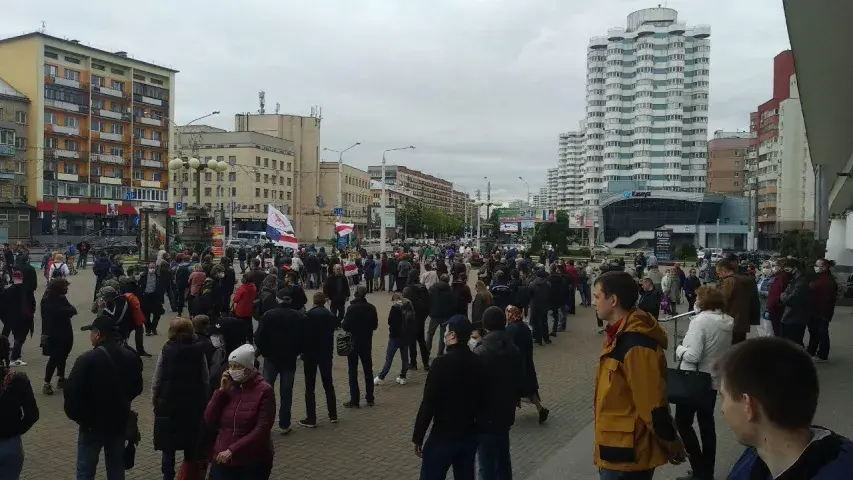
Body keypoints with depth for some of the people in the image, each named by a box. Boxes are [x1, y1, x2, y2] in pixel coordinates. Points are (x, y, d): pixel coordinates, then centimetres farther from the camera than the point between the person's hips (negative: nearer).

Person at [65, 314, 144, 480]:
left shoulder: (88, 359, -20)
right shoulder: (131, 357, -1)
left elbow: (72, 392, -18)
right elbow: (137, 388, 10)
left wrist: (75, 415, -1)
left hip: (92, 423, -5)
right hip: (119, 422, 5)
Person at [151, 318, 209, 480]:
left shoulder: (166, 350, -8)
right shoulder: (199, 350, -4)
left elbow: (156, 379, -6)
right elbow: (206, 380, -3)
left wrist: (154, 399, 7)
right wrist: (202, 401, 7)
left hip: (169, 403, -2)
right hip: (193, 404, 2)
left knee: (168, 446, 9)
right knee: (191, 446, 14)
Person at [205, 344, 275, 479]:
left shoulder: (264, 390, -11)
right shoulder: (227, 388, 4)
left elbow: (262, 430, -16)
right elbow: (209, 421, -1)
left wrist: (233, 450, -19)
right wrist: (222, 391, -8)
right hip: (223, 459, 4)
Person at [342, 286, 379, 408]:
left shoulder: (352, 308, -19)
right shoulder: (371, 308, -4)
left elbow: (345, 326, -18)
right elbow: (375, 325, 3)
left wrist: (342, 323, 3)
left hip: (353, 343, -4)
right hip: (367, 343, 4)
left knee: (353, 371, 4)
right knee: (368, 370, 15)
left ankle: (354, 400, 4)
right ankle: (370, 398, 20)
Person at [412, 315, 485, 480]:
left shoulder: (442, 363, -19)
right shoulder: (478, 363, 0)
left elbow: (429, 403, -18)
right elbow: (482, 400, 8)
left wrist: (418, 437, -9)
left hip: (443, 435, -6)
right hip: (470, 435, 6)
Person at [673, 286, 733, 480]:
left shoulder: (700, 320, -23)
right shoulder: (728, 321, 2)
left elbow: (692, 355, -26)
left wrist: (679, 349, -10)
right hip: (713, 380, 8)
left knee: (682, 422, 6)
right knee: (707, 424, 17)